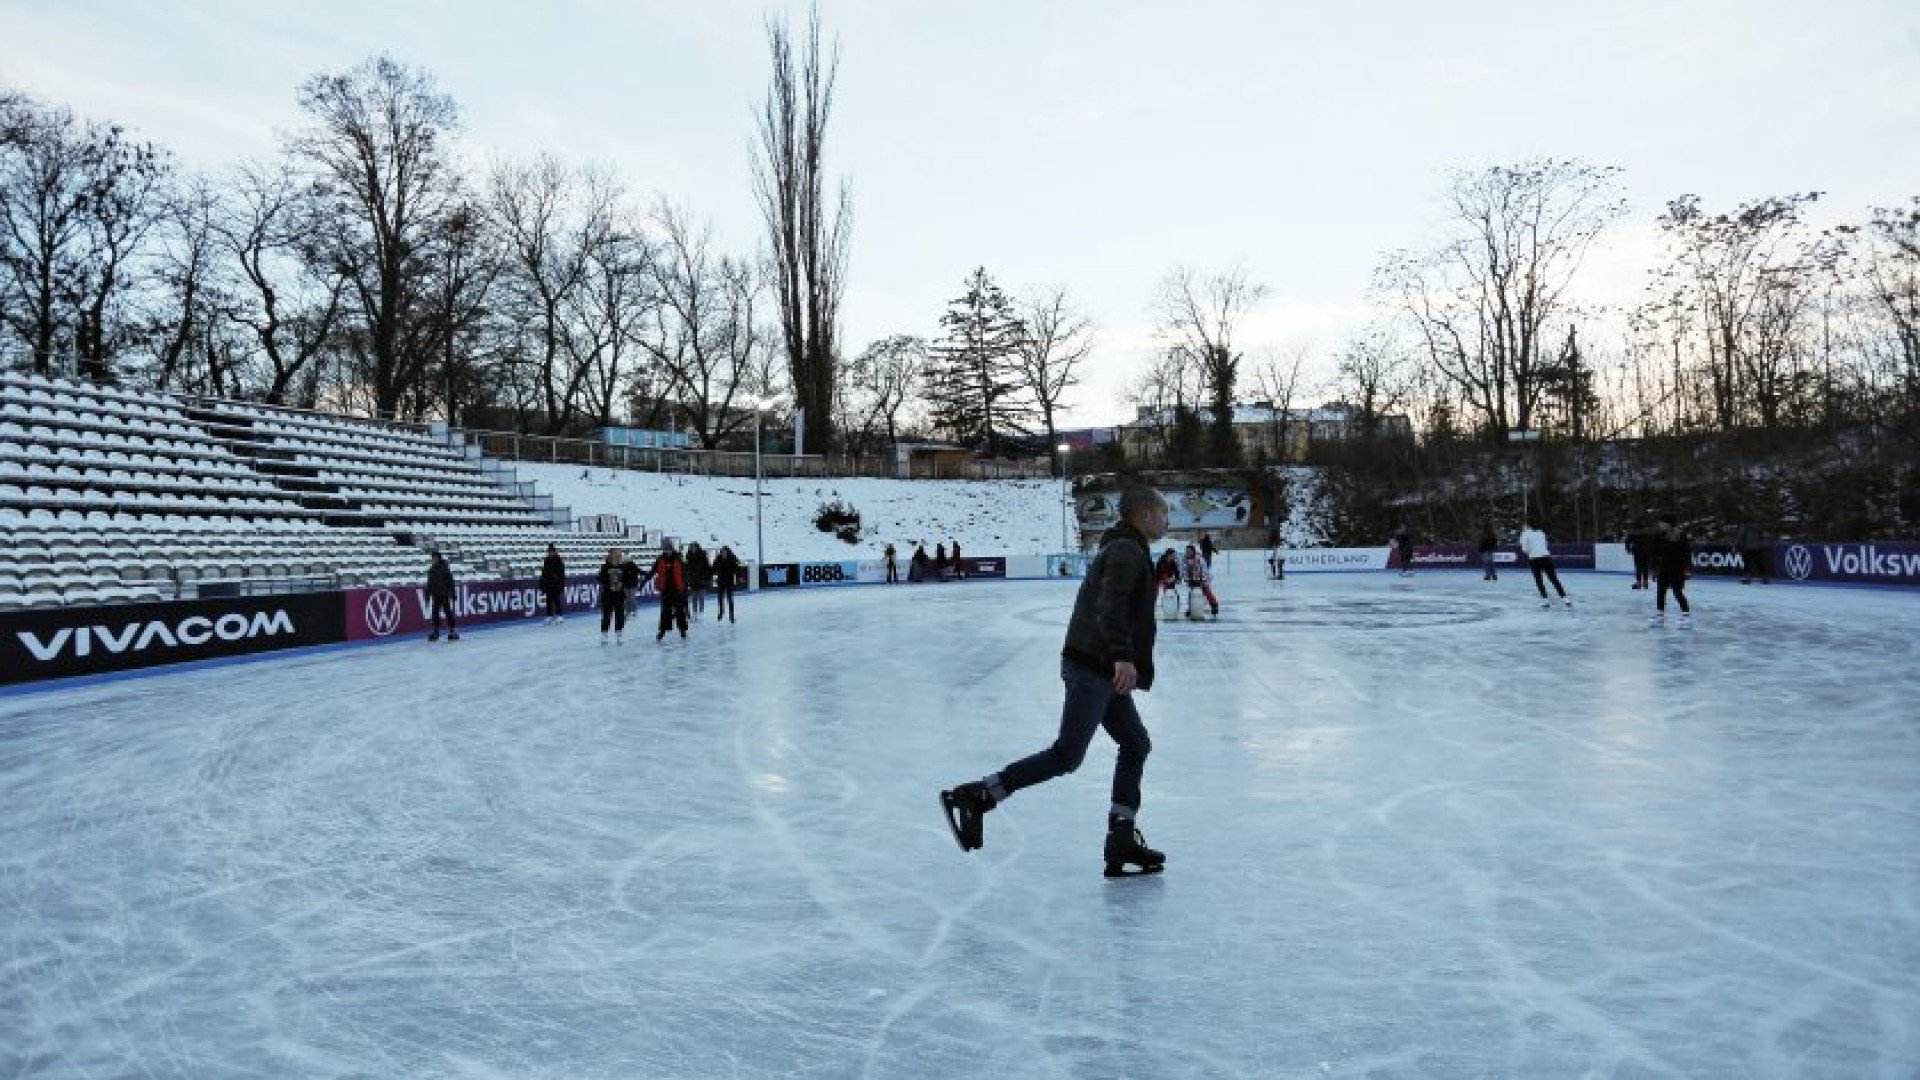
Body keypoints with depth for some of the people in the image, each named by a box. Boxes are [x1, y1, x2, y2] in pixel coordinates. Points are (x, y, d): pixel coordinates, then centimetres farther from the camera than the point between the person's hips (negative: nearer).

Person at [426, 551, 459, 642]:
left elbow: (450, 582, -9)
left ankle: (453, 631, -2)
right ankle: (436, 632, 14)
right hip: (436, 595, 6)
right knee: (435, 613, 6)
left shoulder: (445, 568, -8)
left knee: (447, 611, -6)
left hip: (445, 595, -6)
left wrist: (451, 594, -14)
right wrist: (428, 595, 16)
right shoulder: (431, 569, 10)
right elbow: (429, 583, 18)